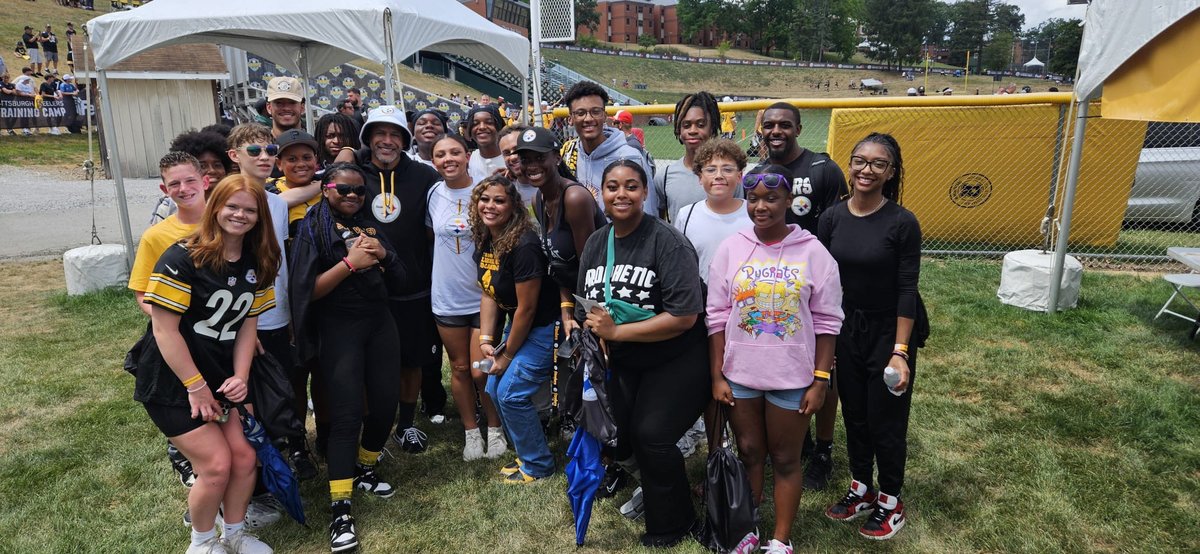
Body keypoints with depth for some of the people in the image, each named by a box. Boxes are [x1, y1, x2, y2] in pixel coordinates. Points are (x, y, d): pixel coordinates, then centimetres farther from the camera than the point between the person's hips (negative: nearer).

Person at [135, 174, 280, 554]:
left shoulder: (257, 265, 1)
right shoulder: (183, 258, -19)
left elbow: (247, 323, 5)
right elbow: (164, 328, -19)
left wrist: (240, 377, -7)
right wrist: (196, 387, -16)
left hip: (222, 378, 6)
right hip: (172, 384, -6)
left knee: (245, 458, 2)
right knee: (216, 465, -8)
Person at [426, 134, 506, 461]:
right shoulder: (433, 194, 1)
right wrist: (446, 263, 6)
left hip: (485, 295, -3)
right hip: (446, 298, 3)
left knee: (483, 371, 0)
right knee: (460, 369, 12)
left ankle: (494, 429, 23)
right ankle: (471, 432, 29)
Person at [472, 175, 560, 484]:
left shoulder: (523, 246, -27)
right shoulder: (484, 242, 0)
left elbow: (527, 308, -23)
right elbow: (488, 294, 6)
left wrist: (507, 356, -12)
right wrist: (486, 340, -4)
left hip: (544, 328, -9)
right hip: (516, 325, 9)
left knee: (511, 393, -9)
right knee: (494, 389, 11)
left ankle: (538, 465, 13)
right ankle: (527, 453, 31)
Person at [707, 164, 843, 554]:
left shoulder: (813, 252, -7)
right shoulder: (730, 249, -3)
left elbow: (827, 321, -5)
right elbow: (718, 315, 0)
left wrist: (820, 380, -8)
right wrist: (717, 375, -1)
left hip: (792, 376, -2)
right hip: (740, 374, 2)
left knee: (786, 460, 12)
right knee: (748, 453, 17)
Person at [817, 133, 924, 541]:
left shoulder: (902, 223, -15)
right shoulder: (833, 219, -3)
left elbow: (907, 290, -14)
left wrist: (900, 350, -17)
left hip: (889, 331, -4)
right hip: (846, 330, 4)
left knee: (886, 419, 8)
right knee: (854, 414, 16)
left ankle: (890, 502, 29)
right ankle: (861, 489, 36)